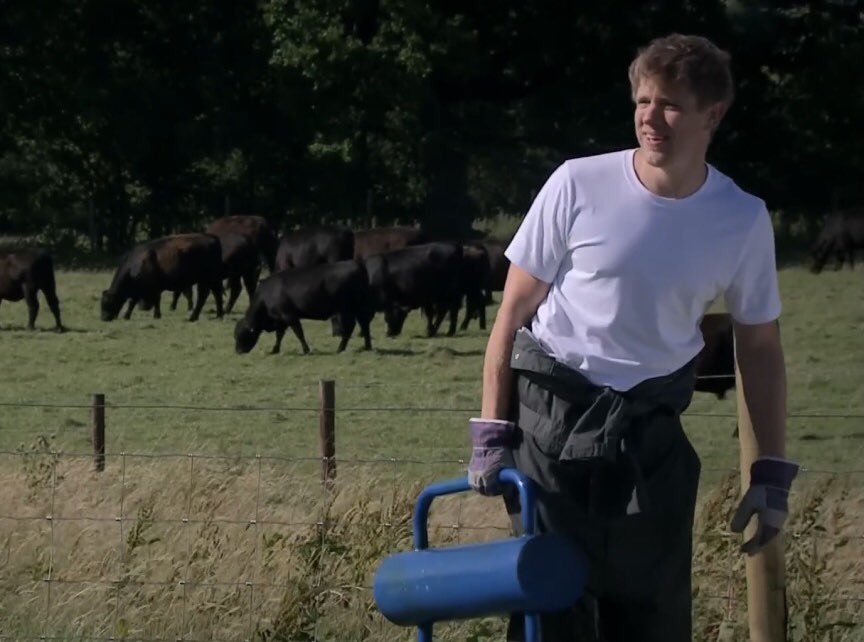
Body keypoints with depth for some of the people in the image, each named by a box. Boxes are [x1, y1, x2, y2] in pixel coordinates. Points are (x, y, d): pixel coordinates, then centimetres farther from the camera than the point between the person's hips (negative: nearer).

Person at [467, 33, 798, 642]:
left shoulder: (744, 221, -4)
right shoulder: (579, 186, -10)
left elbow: (760, 346, 8)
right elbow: (515, 310, -3)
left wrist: (773, 472, 5)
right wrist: (491, 432, -5)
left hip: (653, 430, 2)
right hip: (552, 416, -2)